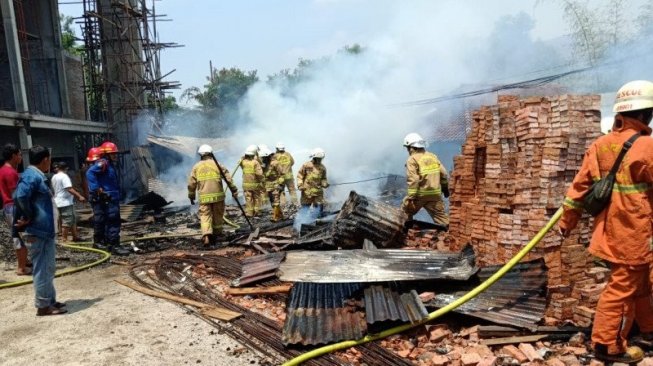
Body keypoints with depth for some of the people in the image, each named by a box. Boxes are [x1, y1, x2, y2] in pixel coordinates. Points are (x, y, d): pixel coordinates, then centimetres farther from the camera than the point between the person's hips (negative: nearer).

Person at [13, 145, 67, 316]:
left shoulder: (38, 176, 15)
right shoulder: (31, 176, -16)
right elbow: (20, 196, -30)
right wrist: (28, 217, -18)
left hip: (46, 230, 10)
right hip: (39, 231, -10)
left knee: (48, 269, 16)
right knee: (42, 269, -2)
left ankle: (51, 300, 26)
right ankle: (43, 305, 6)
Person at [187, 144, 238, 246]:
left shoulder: (196, 166, 7)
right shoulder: (217, 164, 3)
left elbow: (191, 183, 6)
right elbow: (228, 178, -2)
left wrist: (191, 196, 17)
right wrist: (234, 191, 1)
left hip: (204, 197, 0)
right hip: (218, 195, 0)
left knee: (205, 216, 1)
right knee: (218, 216, 14)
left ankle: (206, 236, -19)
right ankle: (216, 236, 24)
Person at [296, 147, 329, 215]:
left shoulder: (322, 168, 8)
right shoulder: (306, 165, -2)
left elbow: (323, 179, 15)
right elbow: (300, 175, 0)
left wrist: (325, 183, -6)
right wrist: (300, 185, -10)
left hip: (318, 191, 3)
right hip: (307, 191, -3)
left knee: (319, 207, 0)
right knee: (305, 207, 6)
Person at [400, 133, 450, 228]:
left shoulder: (412, 159, -8)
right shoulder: (433, 156, 11)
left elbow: (413, 180, -18)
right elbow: (443, 173, 13)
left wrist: (410, 197, -18)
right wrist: (445, 188, 26)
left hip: (420, 194, -5)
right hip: (435, 194, 5)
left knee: (406, 211, 18)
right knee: (441, 216, 7)